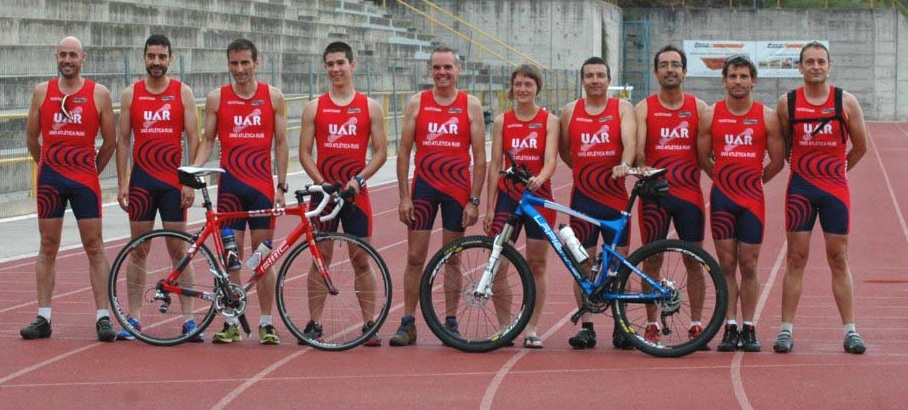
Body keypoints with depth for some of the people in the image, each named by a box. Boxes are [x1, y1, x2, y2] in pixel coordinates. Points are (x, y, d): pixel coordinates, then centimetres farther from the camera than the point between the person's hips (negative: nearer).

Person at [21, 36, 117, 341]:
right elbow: (32, 137, 13)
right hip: (49, 179, 2)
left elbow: (110, 141, 6)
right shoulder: (42, 92, 5)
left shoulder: (98, 94, 0)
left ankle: (103, 317, 0)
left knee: (94, 248, -2)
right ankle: (43, 318, 9)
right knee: (47, 248, 6)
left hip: (85, 180, -2)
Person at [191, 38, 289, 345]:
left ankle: (266, 323, 7)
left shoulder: (273, 97, 4)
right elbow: (208, 140, 8)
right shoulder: (216, 98, 5)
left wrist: (281, 186, 1)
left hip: (262, 185, -1)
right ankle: (231, 323, 7)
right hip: (230, 184, 1)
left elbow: (281, 143, 6)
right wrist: (194, 169, -8)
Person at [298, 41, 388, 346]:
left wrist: (358, 179, -11)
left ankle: (370, 324, 5)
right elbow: (304, 153, 4)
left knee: (362, 260, 1)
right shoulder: (314, 108, 6)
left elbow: (380, 152, 2)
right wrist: (323, 184, -10)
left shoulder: (370, 107, 4)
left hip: (356, 193, -1)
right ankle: (314, 324, 8)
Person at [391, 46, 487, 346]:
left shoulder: (471, 105, 2)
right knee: (415, 257, 0)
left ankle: (451, 323, 14)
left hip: (457, 190, 0)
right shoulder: (417, 103, 3)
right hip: (423, 187, 1)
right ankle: (408, 324, 5)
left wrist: (474, 201, -6)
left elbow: (479, 157, 1)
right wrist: (404, 197, -4)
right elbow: (404, 152, 3)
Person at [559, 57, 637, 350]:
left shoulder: (622, 108, 2)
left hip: (615, 197, -1)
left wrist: (624, 165, -32)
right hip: (582, 197, 2)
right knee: (583, 262, 2)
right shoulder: (570, 111, 8)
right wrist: (584, 171, 11)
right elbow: (563, 150, 19)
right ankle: (586, 327, 7)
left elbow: (630, 140, -14)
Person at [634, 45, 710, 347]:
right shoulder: (644, 109, 2)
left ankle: (696, 325, 10)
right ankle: (652, 326, 10)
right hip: (654, 194, -1)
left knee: (694, 261, 3)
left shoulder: (699, 108, 6)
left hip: (690, 194, 1)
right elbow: (636, 149, -10)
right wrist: (641, 166, -28)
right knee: (651, 260, 3)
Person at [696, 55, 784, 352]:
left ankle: (749, 329, 7)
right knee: (726, 265, 1)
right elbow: (703, 158, 10)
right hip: (721, 199, 1)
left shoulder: (766, 117, 1)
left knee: (749, 265, 0)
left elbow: (777, 160, 7)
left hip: (752, 199, -1)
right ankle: (730, 328, 4)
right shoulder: (710, 116, 2)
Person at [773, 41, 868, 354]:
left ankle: (850, 331, 6)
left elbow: (860, 147, 9)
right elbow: (780, 147, 11)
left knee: (839, 260, 3)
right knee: (796, 258, 1)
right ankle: (786, 330, 3)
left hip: (835, 188, 0)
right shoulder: (787, 103, 1)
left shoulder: (846, 102, 1)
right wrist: (799, 167, 9)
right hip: (799, 188, 0)